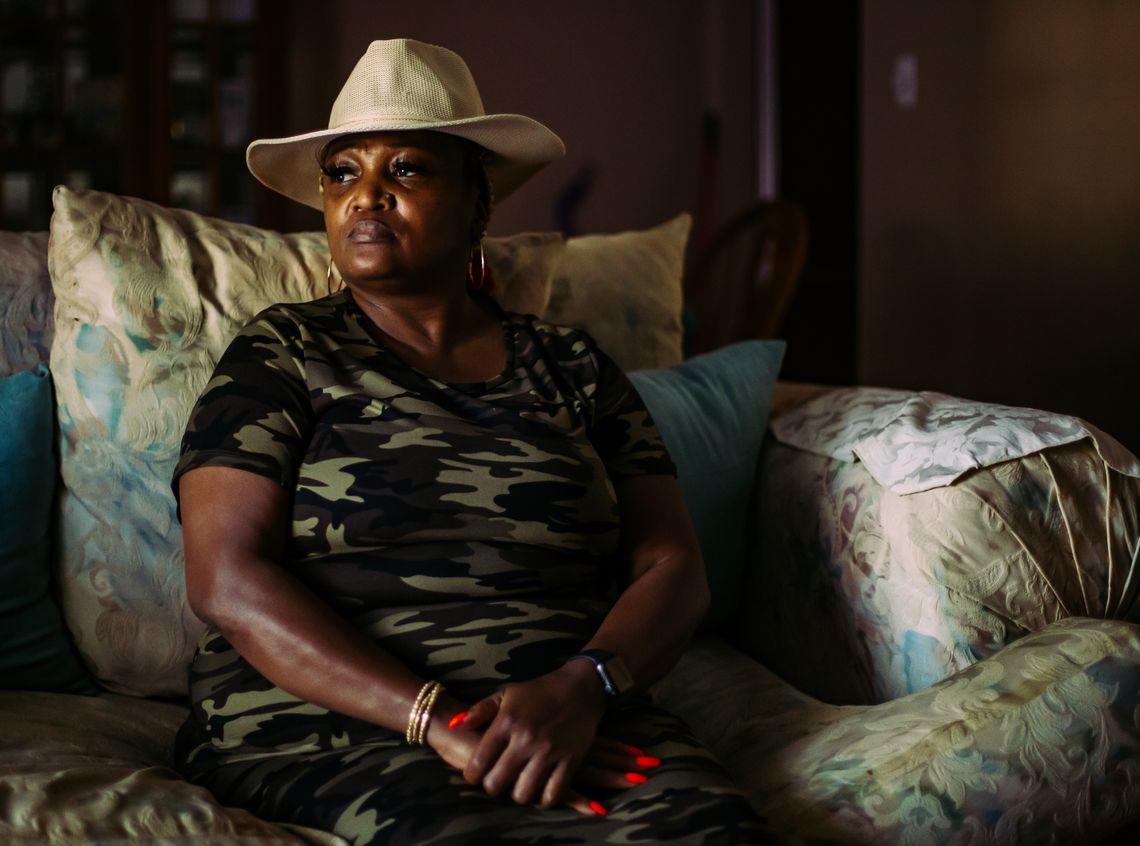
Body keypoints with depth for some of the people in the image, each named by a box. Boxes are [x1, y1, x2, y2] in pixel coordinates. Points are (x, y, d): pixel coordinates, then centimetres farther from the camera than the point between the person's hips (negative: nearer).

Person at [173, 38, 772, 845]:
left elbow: (672, 566, 9)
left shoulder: (572, 368, 16)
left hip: (573, 719, 3)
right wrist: (437, 722, -17)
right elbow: (228, 580, -5)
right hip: (329, 728, -3)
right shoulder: (284, 356, 8)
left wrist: (580, 689, -15)